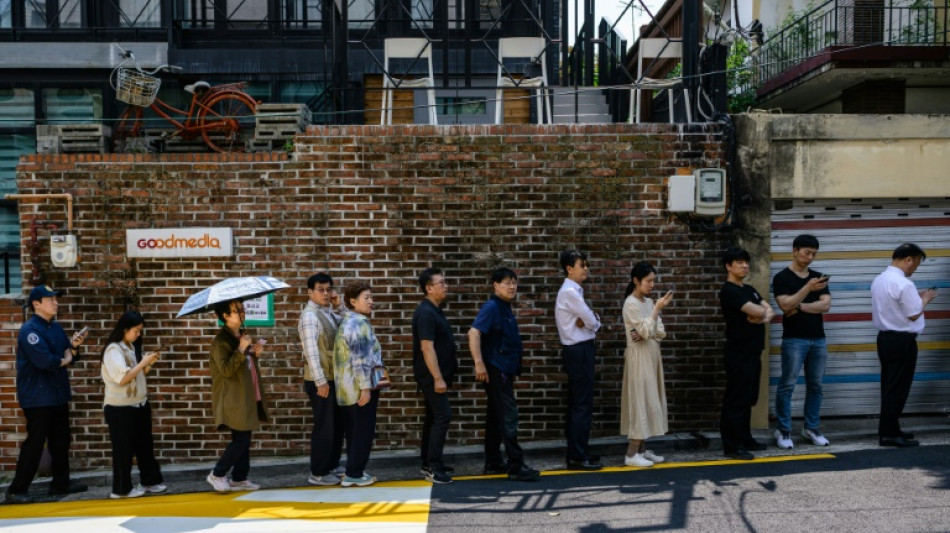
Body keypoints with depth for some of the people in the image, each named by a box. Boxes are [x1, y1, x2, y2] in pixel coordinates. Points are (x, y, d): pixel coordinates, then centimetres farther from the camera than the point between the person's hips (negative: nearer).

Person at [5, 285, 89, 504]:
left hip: (58, 395, 9)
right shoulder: (30, 330, -16)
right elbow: (44, 361, -27)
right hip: (37, 397, -8)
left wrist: (74, 346, -6)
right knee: (35, 443, -4)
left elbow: (69, 357, 14)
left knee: (61, 441, 14)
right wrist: (64, 360, -8)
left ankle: (60, 483, 25)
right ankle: (16, 490, 7)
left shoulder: (56, 327, 11)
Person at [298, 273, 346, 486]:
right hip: (321, 380, -9)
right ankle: (318, 473, 9)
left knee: (337, 424, 17)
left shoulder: (328, 313, 11)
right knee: (324, 426, -2)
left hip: (335, 378, 9)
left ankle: (332, 466, 30)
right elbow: (310, 350, -22)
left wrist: (338, 307, 4)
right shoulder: (309, 315, -16)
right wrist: (320, 380, -23)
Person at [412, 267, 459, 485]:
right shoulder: (426, 313, -18)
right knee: (442, 415, -12)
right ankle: (433, 467, -8)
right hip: (431, 376, -10)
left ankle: (429, 463, 21)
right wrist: (438, 378, -25)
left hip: (437, 374, 10)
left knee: (433, 417, 13)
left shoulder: (435, 311, 13)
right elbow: (427, 347, -24)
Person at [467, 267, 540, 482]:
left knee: (496, 417, 13)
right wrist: (479, 363, -30)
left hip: (504, 371, 9)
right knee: (508, 417, -7)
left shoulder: (505, 309, 14)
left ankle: (493, 463, 22)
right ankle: (516, 467, -3)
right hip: (495, 370, -9)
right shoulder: (491, 307, -13)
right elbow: (474, 332, -25)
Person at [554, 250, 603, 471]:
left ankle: (576, 453, 22)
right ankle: (578, 457, 1)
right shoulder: (570, 292, -16)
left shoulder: (574, 291, 15)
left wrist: (588, 321, -9)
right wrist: (593, 322, 7)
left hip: (579, 350, 10)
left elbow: (589, 319, 13)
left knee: (576, 403, 14)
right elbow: (592, 322, -15)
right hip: (579, 351, -10)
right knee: (583, 405, -6)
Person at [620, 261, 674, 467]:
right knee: (641, 401, -8)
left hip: (651, 356, 8)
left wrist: (645, 334, -12)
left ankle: (642, 449, 15)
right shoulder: (631, 303, -13)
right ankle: (631, 454, -4)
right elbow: (646, 331, -20)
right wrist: (658, 308, -19)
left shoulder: (648, 302, 11)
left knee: (648, 401, 9)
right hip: (639, 357, -8)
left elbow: (660, 332, 7)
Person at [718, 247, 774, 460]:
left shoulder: (750, 289, 16)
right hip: (738, 354, -9)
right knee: (735, 400, -4)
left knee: (748, 399, 15)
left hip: (753, 352, 9)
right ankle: (731, 446, 1)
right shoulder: (729, 291, -13)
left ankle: (745, 439, 25)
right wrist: (762, 312, 2)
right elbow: (757, 312, -21)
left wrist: (763, 317, -12)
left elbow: (769, 311, 10)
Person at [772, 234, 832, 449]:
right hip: (794, 340, -5)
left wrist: (799, 306, -11)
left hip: (818, 339, 5)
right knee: (787, 386, -3)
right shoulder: (782, 277, -4)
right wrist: (808, 288, -25)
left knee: (815, 386, 10)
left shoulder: (818, 277, 12)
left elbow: (826, 305, 0)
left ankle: (811, 428, 21)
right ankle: (783, 431, 4)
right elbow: (785, 305, -16)